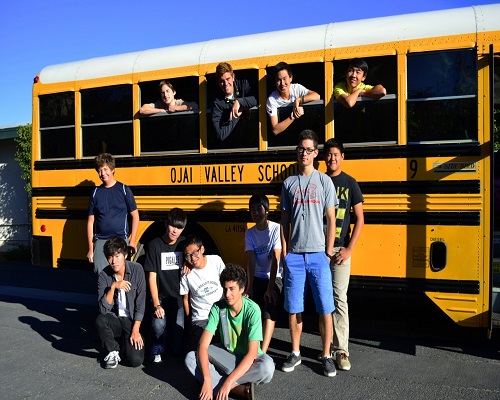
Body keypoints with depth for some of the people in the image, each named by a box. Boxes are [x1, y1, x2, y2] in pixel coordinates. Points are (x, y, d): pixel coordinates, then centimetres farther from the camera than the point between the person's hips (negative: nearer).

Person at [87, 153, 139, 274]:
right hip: (100, 241, 2)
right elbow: (90, 222, 11)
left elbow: (135, 216, 4)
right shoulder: (96, 192, 9)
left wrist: (132, 241, -3)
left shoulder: (123, 189, 2)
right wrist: (90, 249, 6)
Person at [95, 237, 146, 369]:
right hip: (115, 320, 1)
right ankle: (113, 352, -6)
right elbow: (103, 309, -17)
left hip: (132, 321, -1)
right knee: (100, 320, -33)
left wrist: (135, 331, -14)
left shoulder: (137, 270, -12)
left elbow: (141, 303, -10)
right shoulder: (104, 275, -9)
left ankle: (127, 341, 15)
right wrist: (113, 286, -29)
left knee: (136, 360, -19)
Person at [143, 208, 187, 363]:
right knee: (159, 324, -32)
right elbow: (152, 277, -8)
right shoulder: (155, 245, -7)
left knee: (177, 349, -2)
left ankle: (173, 331, 32)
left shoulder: (184, 244, 1)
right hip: (161, 298, -2)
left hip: (179, 299, 2)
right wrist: (156, 305, -16)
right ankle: (158, 347, 1)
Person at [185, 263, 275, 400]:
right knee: (190, 358, -22)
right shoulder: (218, 308, -15)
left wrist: (228, 382, -35)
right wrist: (207, 379, -34)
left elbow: (252, 353, -27)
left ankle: (222, 382, -19)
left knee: (267, 367, -36)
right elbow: (203, 345, -20)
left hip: (248, 360, -3)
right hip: (227, 355, 3)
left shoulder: (252, 310, -23)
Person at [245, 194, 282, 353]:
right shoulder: (249, 233, 3)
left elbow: (275, 259, -17)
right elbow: (251, 261, -6)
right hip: (257, 278, 4)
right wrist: (250, 286, -17)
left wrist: (270, 287, -21)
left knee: (270, 311, -19)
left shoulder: (276, 229, -12)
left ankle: (263, 352, -22)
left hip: (274, 278, -4)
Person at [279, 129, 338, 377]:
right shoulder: (289, 183, 10)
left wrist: (329, 253, -3)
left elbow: (331, 220, 2)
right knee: (293, 308, 8)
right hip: (294, 255, 2)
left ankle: (326, 356, 16)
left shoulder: (324, 181, 3)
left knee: (325, 308, 2)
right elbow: (285, 221, 11)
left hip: (318, 254, -2)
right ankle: (295, 353, 23)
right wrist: (285, 252, 4)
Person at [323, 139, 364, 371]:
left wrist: (349, 249, -7)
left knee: (339, 298, -4)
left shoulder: (349, 183, 2)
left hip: (340, 249, -2)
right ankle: (328, 345, 20)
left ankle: (341, 351, 1)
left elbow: (360, 219, 0)